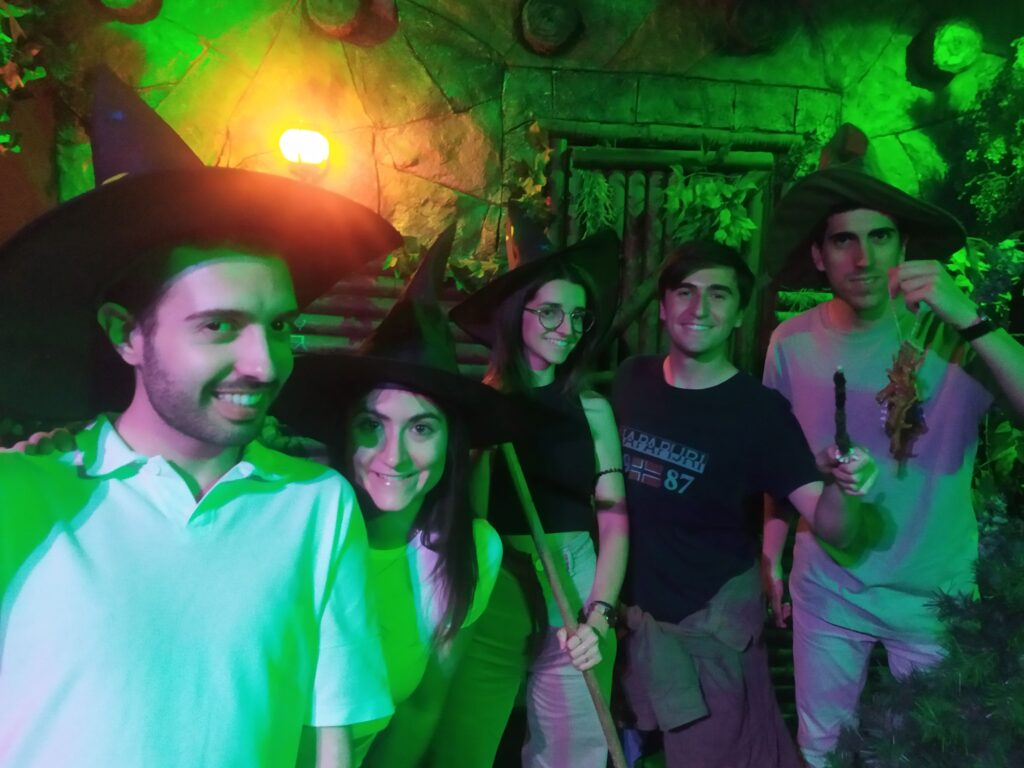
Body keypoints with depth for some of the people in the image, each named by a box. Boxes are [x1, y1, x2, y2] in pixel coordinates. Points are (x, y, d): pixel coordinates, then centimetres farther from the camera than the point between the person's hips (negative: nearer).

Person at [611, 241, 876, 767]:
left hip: (712, 619, -4)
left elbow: (833, 528, -21)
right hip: (632, 605, 4)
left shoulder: (760, 409, -17)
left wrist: (843, 488, -43)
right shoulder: (630, 379, -6)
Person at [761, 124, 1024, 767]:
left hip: (937, 593, -1)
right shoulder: (792, 343, -10)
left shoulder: (948, 332, -16)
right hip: (827, 591, 1)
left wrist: (970, 320, -39)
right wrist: (771, 555, 5)